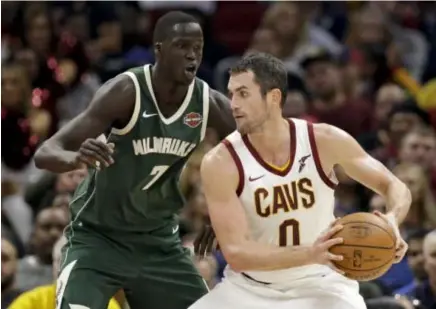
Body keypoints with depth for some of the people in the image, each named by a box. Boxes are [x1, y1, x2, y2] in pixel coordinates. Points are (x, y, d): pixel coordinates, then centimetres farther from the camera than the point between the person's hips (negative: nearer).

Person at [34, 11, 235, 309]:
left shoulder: (208, 102, -11)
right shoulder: (126, 92, -25)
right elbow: (46, 153, -30)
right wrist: (78, 157, -54)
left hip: (159, 240, 5)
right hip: (98, 236, -5)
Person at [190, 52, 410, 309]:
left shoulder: (325, 141, -14)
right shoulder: (221, 163, -19)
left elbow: (394, 186, -3)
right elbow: (236, 252, -25)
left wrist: (392, 220, -28)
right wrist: (309, 254, -40)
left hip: (318, 285, 0)